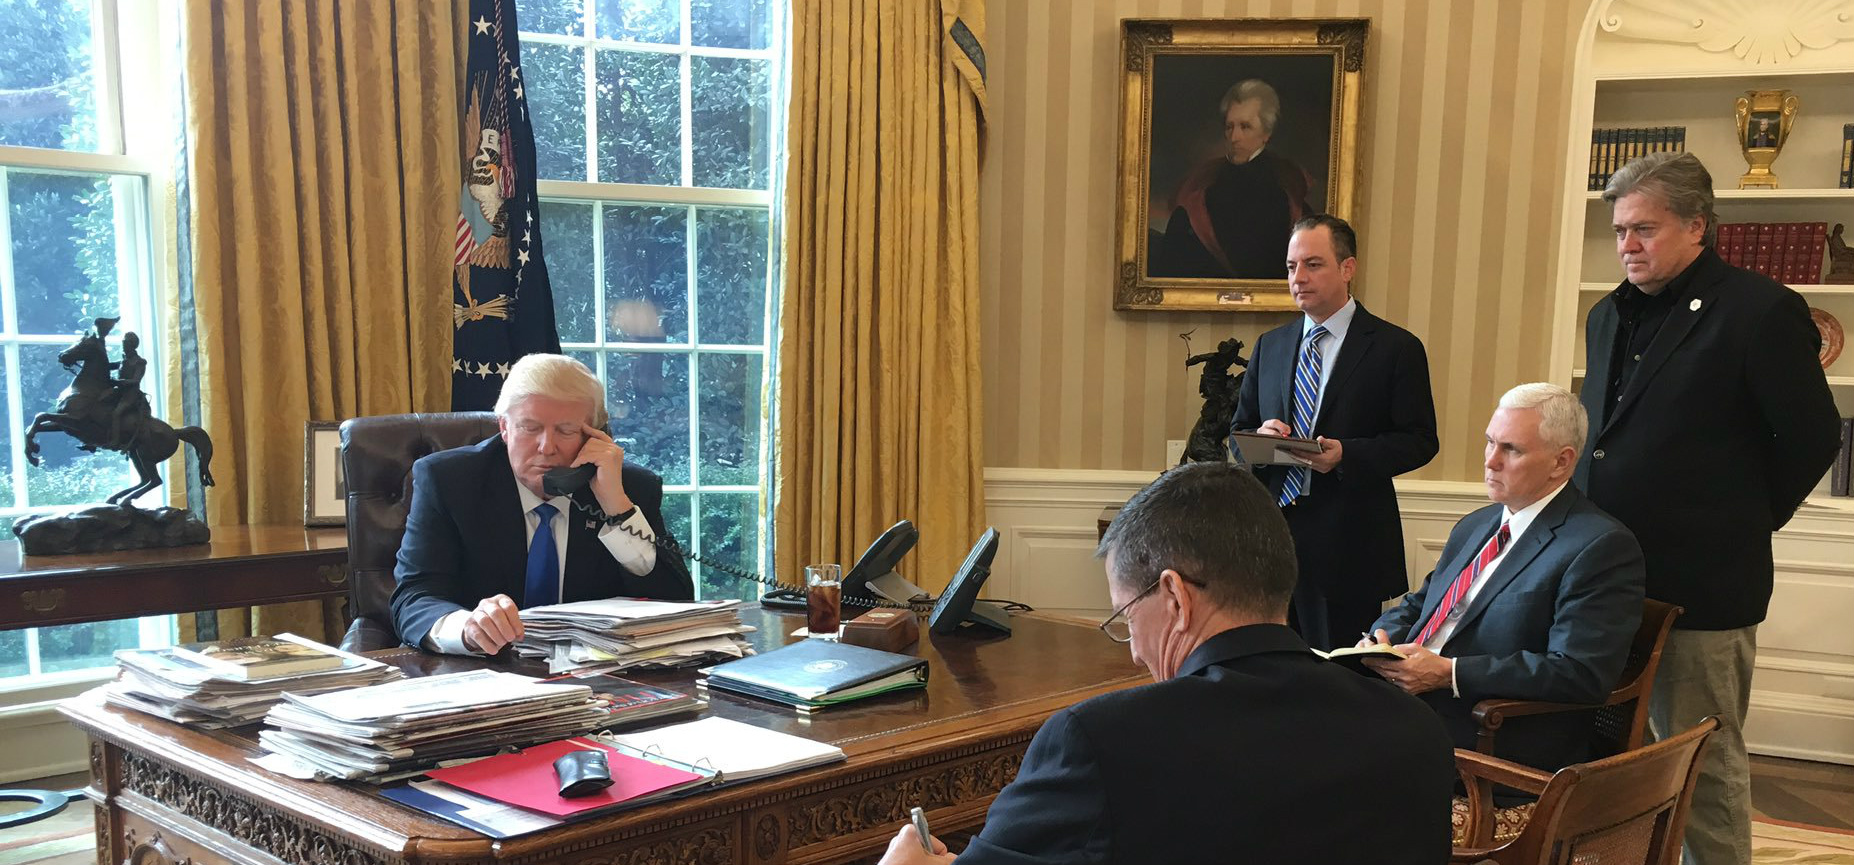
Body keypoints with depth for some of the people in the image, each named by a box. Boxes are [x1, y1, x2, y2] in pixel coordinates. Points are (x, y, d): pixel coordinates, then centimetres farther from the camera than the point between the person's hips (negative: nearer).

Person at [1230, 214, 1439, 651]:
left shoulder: (1396, 348, 0)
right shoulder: (1270, 346, 13)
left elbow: (1419, 439, -3)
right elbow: (1239, 431, 17)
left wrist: (1347, 455, -19)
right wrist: (1260, 436, -7)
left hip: (1348, 543, -4)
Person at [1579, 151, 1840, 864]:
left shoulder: (1760, 311, -9)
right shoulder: (1609, 316, 13)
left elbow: (1812, 438, -6)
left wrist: (1746, 520, 1)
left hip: (1699, 588, -7)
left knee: (1705, 765, 3)